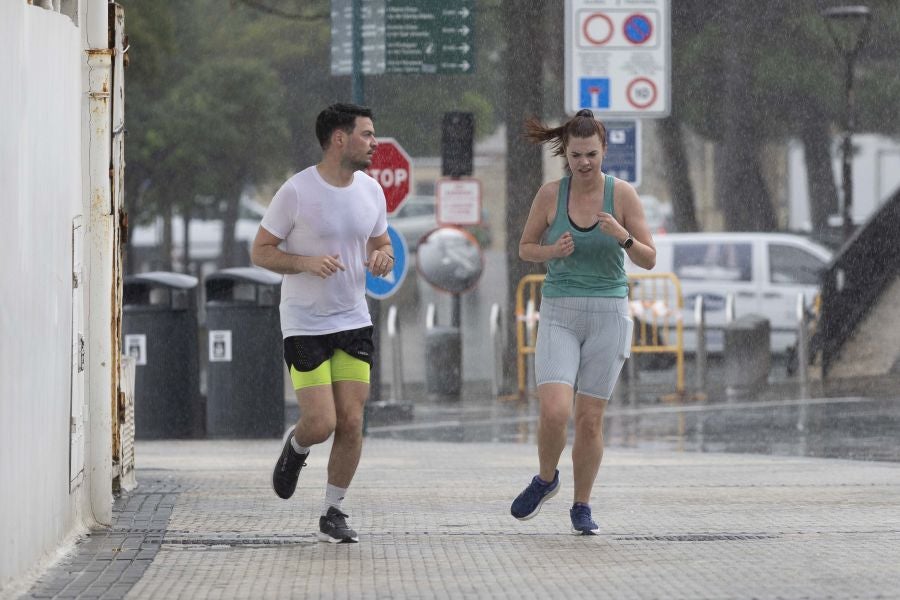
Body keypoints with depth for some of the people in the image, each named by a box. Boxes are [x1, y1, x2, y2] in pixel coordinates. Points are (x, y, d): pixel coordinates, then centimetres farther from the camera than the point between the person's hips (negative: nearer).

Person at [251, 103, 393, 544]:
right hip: (304, 324, -5)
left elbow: (381, 244, 18)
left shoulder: (371, 191, 4)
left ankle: (333, 513, 13)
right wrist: (306, 263, -23)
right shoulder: (296, 192, -13)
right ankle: (295, 446, 26)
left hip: (353, 322, 5)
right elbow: (261, 251, -6)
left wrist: (383, 258, -7)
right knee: (321, 424, -11)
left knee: (351, 422, -2)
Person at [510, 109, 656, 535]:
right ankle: (546, 479, 12)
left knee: (590, 420, 1)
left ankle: (582, 506, 19)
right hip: (559, 312, 0)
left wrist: (623, 237, -21)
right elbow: (525, 247, 10)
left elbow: (649, 259, -1)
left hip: (608, 312, 0)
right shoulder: (550, 195, -2)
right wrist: (552, 251, -11)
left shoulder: (622, 195, -3)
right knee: (554, 411, -16)